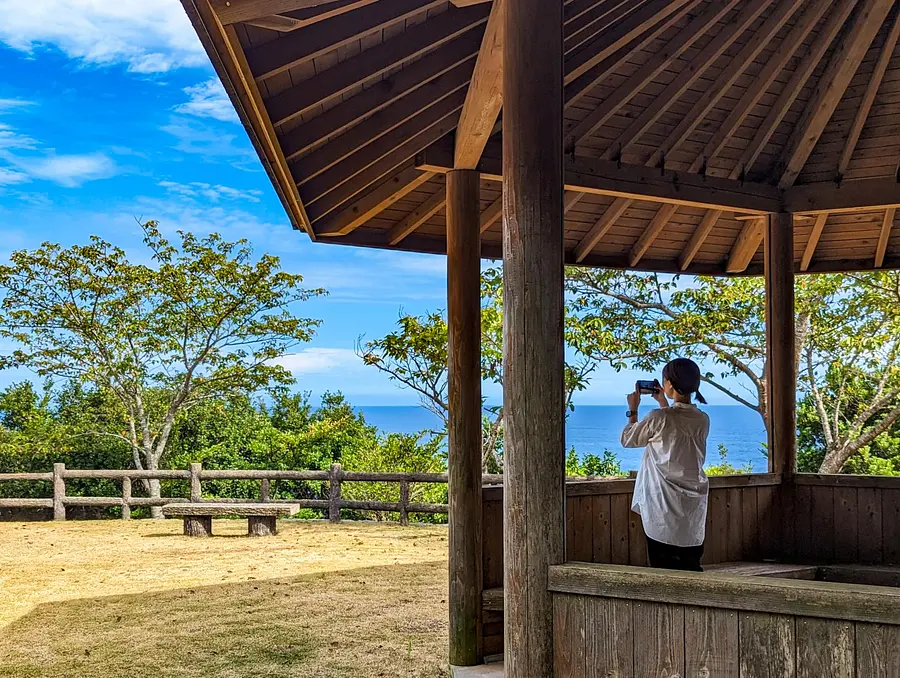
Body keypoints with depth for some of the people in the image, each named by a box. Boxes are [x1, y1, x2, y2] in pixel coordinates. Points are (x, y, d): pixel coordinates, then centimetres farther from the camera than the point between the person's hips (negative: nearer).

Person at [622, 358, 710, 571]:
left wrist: (633, 410, 15)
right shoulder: (702, 420, 3)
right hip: (694, 505, 5)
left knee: (664, 569, 3)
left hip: (664, 505, -5)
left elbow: (628, 440, 1)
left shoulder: (658, 418, -15)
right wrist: (664, 404, 29)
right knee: (691, 567, 10)